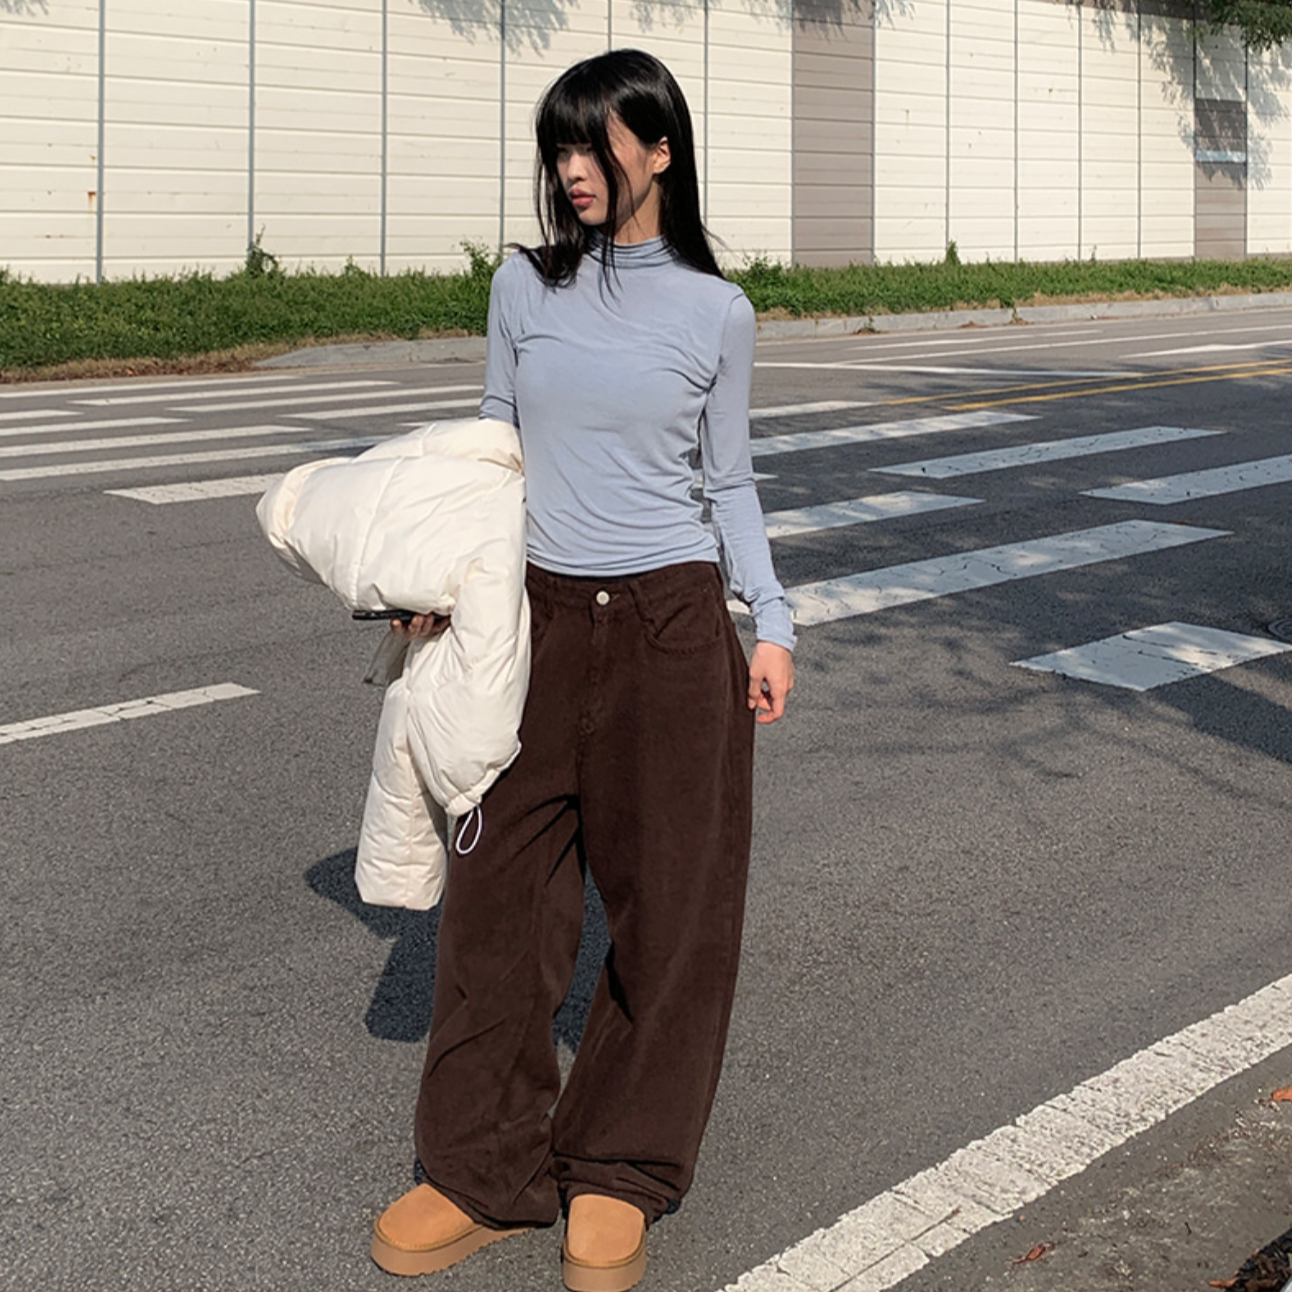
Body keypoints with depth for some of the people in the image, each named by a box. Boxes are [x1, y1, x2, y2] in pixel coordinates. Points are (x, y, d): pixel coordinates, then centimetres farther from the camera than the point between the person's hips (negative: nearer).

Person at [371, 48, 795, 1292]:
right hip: (541, 615, 2)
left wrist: (770, 623, 0)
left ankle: (617, 1174, 22)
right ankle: (486, 1170, 19)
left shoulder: (715, 311, 1)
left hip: (672, 625, -1)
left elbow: (728, 483, 8)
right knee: (499, 892, 4)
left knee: (672, 902, 4)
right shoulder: (525, 286, 4)